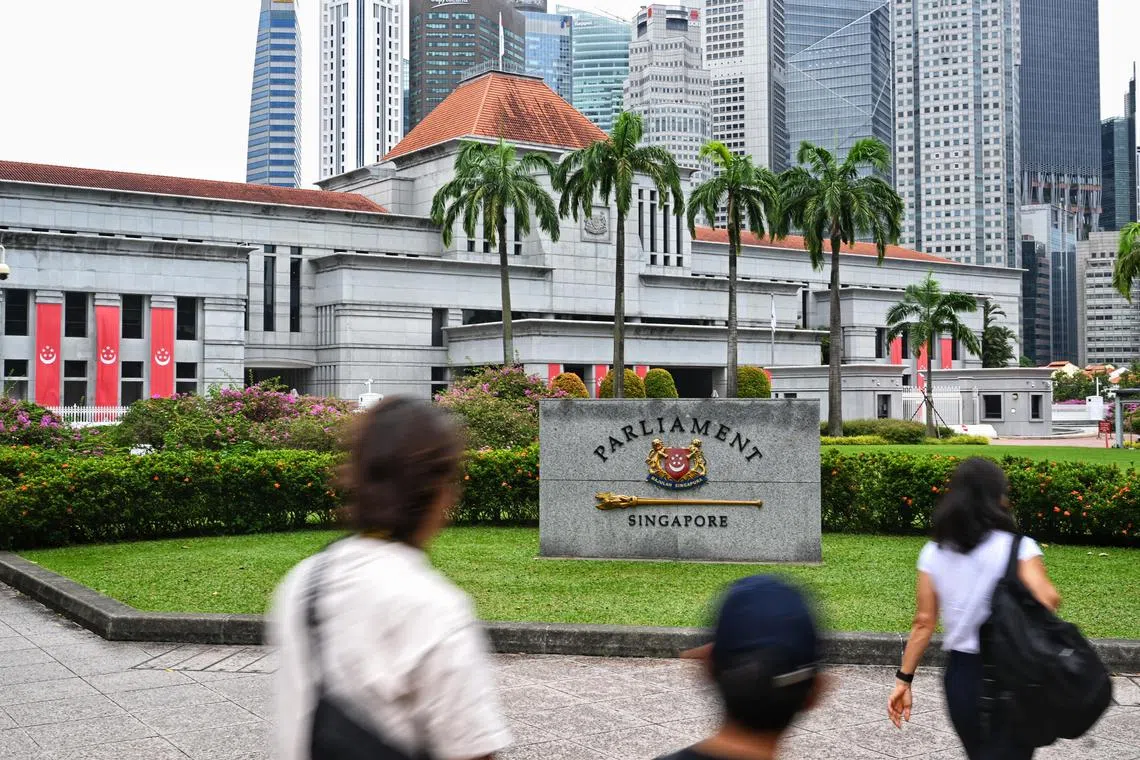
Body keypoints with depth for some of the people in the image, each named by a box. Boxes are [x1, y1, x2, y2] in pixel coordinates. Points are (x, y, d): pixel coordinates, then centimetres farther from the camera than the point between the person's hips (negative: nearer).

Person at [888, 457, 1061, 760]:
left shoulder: (933, 554, 0)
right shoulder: (1019, 548, -12)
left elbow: (923, 623, 0)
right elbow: (1047, 602, -23)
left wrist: (904, 679, 5)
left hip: (960, 677, 5)